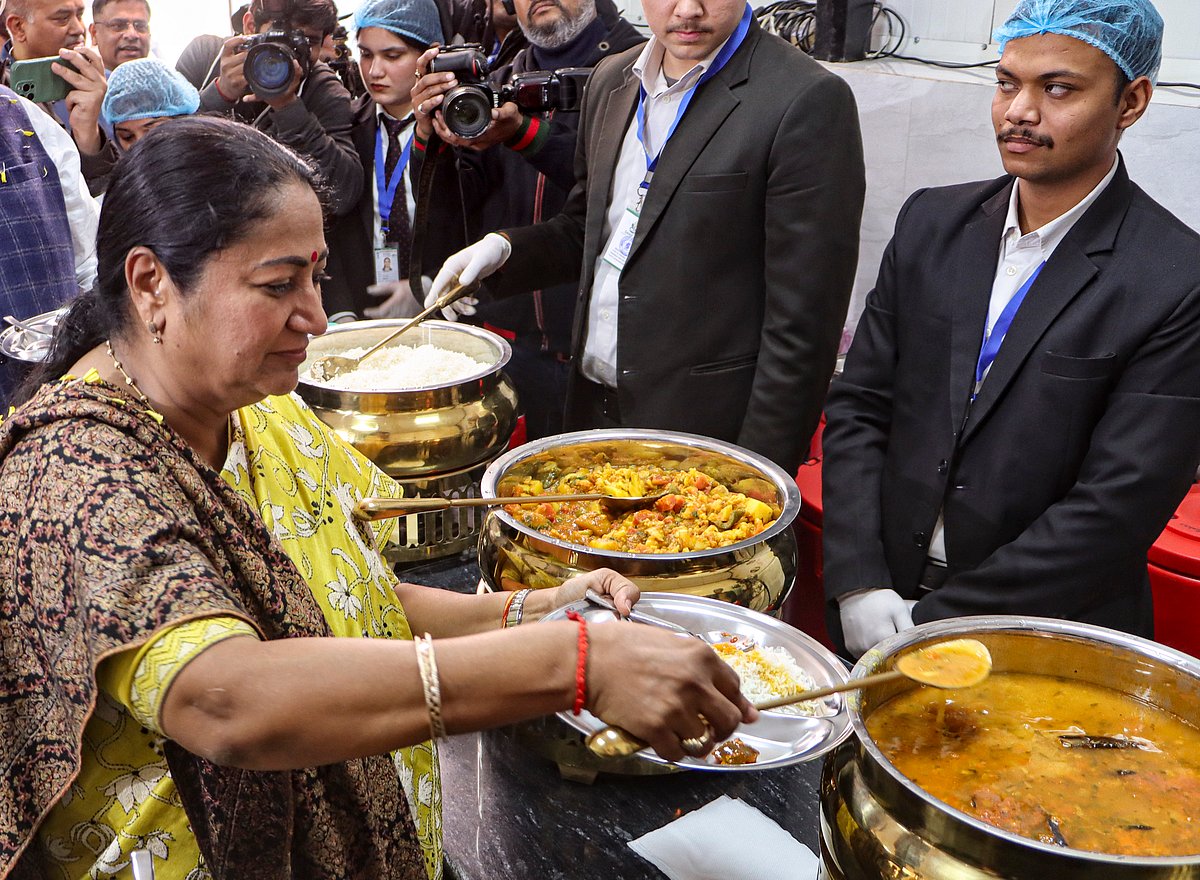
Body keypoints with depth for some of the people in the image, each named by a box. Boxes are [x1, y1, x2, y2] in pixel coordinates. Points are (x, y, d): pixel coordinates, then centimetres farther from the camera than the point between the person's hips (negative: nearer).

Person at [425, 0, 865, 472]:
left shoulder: (808, 99, -15)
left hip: (708, 424, -6)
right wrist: (504, 248, 0)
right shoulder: (611, 79, 9)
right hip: (593, 406, 6)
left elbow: (802, 320, -16)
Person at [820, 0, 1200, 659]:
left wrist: (932, 621, -17)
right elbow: (859, 407, -1)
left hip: (1047, 637, -4)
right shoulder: (932, 221, 0)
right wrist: (859, 582, -11)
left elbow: (1117, 509, -18)